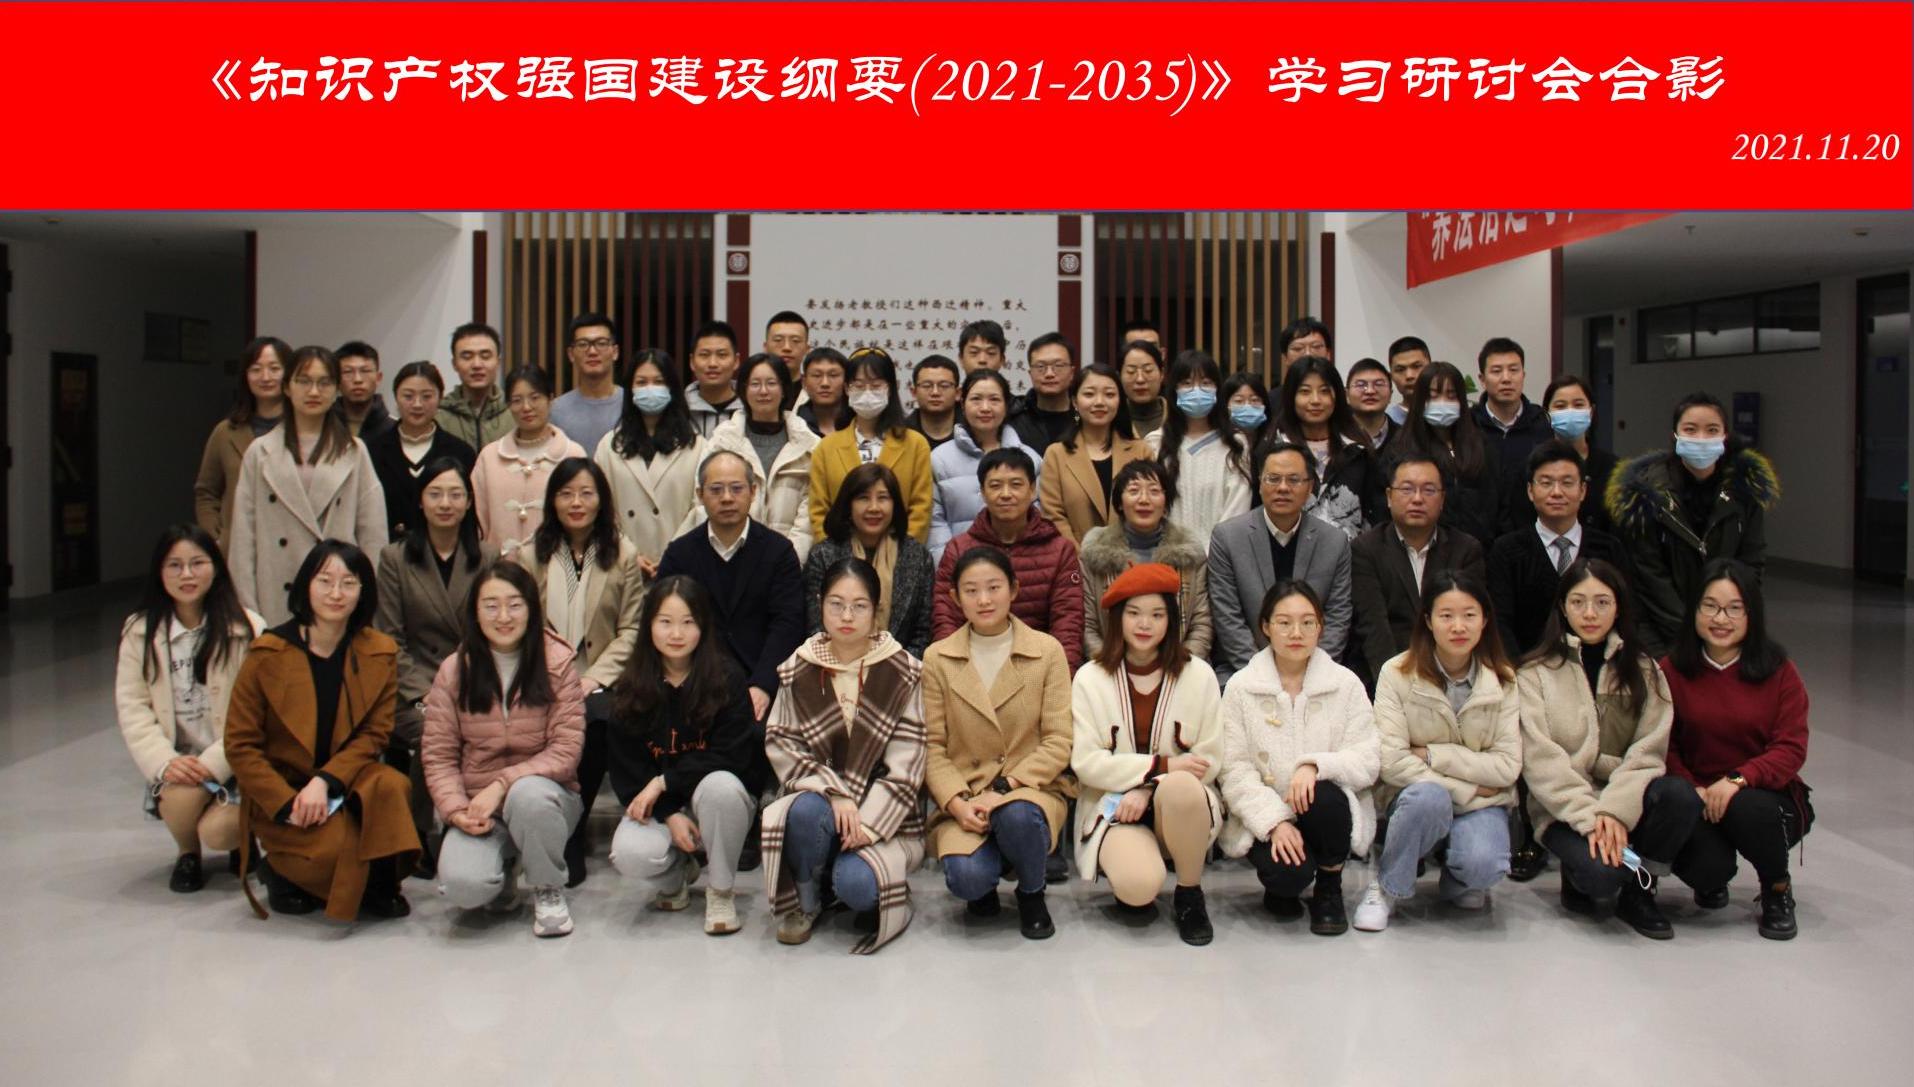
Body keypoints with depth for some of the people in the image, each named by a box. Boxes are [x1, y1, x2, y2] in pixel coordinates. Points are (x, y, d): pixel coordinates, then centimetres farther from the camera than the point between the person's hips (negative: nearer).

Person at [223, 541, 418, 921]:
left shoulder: (379, 654, -3)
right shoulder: (268, 654, -9)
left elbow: (374, 734, -4)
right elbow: (240, 745, -7)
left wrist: (325, 781, -22)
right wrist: (289, 804, -19)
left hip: (347, 780, 2)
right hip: (280, 793, -2)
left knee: (390, 786, -31)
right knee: (336, 846, -28)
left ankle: (380, 885, -10)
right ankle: (282, 870, 7)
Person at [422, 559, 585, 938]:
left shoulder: (557, 662, -6)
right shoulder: (454, 670, 0)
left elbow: (566, 750, -11)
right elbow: (437, 754, 1)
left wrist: (502, 784, -21)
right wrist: (456, 808, -16)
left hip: (543, 794, -1)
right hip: (478, 808, 1)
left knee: (529, 794, -38)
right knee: (462, 885, -28)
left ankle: (548, 890, -8)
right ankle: (502, 873, 12)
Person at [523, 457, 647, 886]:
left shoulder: (623, 554, 8)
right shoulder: (531, 556, 12)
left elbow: (631, 629, 3)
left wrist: (596, 677, -11)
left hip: (600, 681, -1)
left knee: (594, 721, -33)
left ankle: (571, 838, -12)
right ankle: (570, 831, -11)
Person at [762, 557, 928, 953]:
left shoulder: (904, 674, -4)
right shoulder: (798, 671, 3)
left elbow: (905, 765, -7)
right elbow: (780, 744, -2)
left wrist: (866, 823, -18)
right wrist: (833, 793, -17)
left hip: (884, 814, -2)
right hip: (817, 797, 2)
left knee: (855, 884, -30)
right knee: (807, 811, -34)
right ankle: (805, 901, -4)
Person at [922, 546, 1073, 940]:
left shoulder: (1047, 651, 1)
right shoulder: (937, 659, 4)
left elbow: (1058, 743, -3)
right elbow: (933, 747, 1)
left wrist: (1003, 788, -15)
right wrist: (957, 802, -16)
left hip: (1031, 790, 0)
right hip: (963, 799, 0)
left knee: (1017, 816, -36)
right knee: (966, 877, -29)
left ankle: (1032, 893, -2)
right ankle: (985, 885, 11)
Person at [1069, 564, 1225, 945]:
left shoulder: (1198, 674, 0)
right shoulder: (1090, 679, 0)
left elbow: (1210, 759, -3)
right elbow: (1086, 762, -7)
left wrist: (1148, 790, -17)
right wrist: (1163, 765, -16)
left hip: (1183, 803, 1)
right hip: (1113, 805, -1)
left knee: (1180, 787, -37)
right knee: (1139, 884, -33)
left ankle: (1190, 895, -10)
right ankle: (1135, 890, 8)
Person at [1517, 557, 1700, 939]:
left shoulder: (1643, 671, 9)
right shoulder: (1536, 674, 1)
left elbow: (1648, 750, -3)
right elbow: (1541, 760, -10)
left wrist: (1615, 811, -19)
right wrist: (1589, 817, -20)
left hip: (1625, 798, 3)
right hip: (1564, 809, -3)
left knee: (1680, 795, -29)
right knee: (1602, 873, -32)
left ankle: (1638, 893, -6)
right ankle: (1580, 880, 7)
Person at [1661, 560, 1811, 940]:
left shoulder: (1779, 672, -3)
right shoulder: (1672, 671, -2)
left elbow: (1791, 749, -10)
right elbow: (1664, 746, -3)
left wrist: (1737, 779, -27)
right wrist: (1693, 790, -21)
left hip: (1768, 797, 0)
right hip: (1696, 800, 1)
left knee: (1748, 809, -36)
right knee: (1705, 865, -29)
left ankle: (1778, 891, -1)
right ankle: (1712, 882, 16)